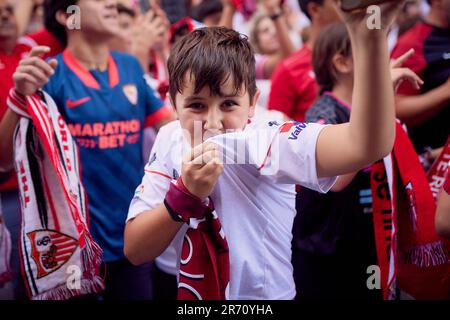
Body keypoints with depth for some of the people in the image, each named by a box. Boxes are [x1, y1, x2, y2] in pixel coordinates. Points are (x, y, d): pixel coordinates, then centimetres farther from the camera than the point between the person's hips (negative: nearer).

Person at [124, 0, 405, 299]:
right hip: (188, 291, 4)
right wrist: (187, 193, -24)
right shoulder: (171, 140, -8)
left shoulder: (264, 144, -22)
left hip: (265, 294, -3)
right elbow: (134, 251, -9)